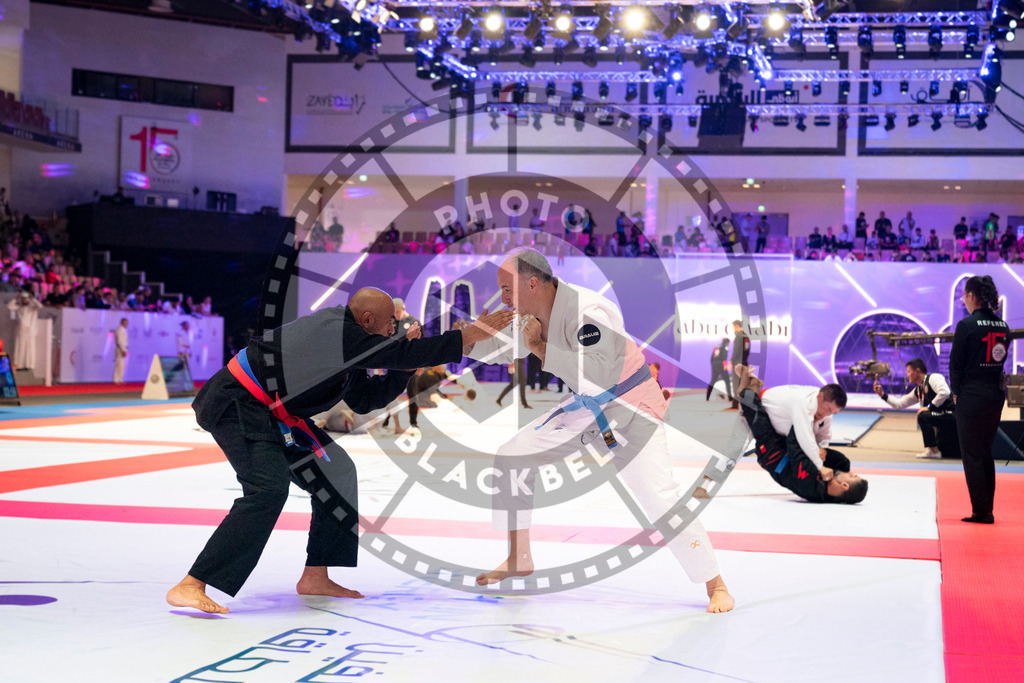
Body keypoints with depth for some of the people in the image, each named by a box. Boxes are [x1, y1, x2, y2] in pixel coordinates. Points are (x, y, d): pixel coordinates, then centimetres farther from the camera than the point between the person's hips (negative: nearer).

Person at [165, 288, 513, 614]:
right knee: (268, 490, -27)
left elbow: (364, 399, 14)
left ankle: (315, 577, 15)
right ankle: (190, 586, -26)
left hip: (267, 411, 11)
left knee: (335, 470, 10)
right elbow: (402, 353, -22)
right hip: (236, 405, -11)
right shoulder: (338, 333, -21)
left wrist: (406, 366, 6)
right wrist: (468, 335, -16)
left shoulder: (343, 341, 10)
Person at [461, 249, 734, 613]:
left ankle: (717, 588, -4)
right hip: (586, 406, 9)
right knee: (512, 455, 5)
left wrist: (540, 346, -34)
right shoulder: (535, 312, -3)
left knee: (659, 497, -17)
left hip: (630, 406, -8)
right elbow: (502, 347, 14)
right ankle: (520, 560, 18)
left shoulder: (588, 310, -30)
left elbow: (598, 376, -40)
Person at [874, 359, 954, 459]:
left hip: (951, 414, -10)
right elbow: (899, 404, 21)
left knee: (923, 416, -27)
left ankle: (934, 451, -18)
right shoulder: (918, 391, 17)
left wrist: (929, 407, -21)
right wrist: (882, 394, 15)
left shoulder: (933, 378, -10)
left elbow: (944, 392, -27)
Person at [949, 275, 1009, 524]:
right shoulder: (1003, 326, 5)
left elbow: (955, 363, -10)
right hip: (995, 396, 7)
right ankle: (987, 511, 19)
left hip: (971, 398, -6)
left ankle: (981, 511, 1)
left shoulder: (967, 325, -14)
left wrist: (956, 392, 3)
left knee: (972, 455, 2)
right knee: (986, 452, 17)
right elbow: (1001, 359, 11)